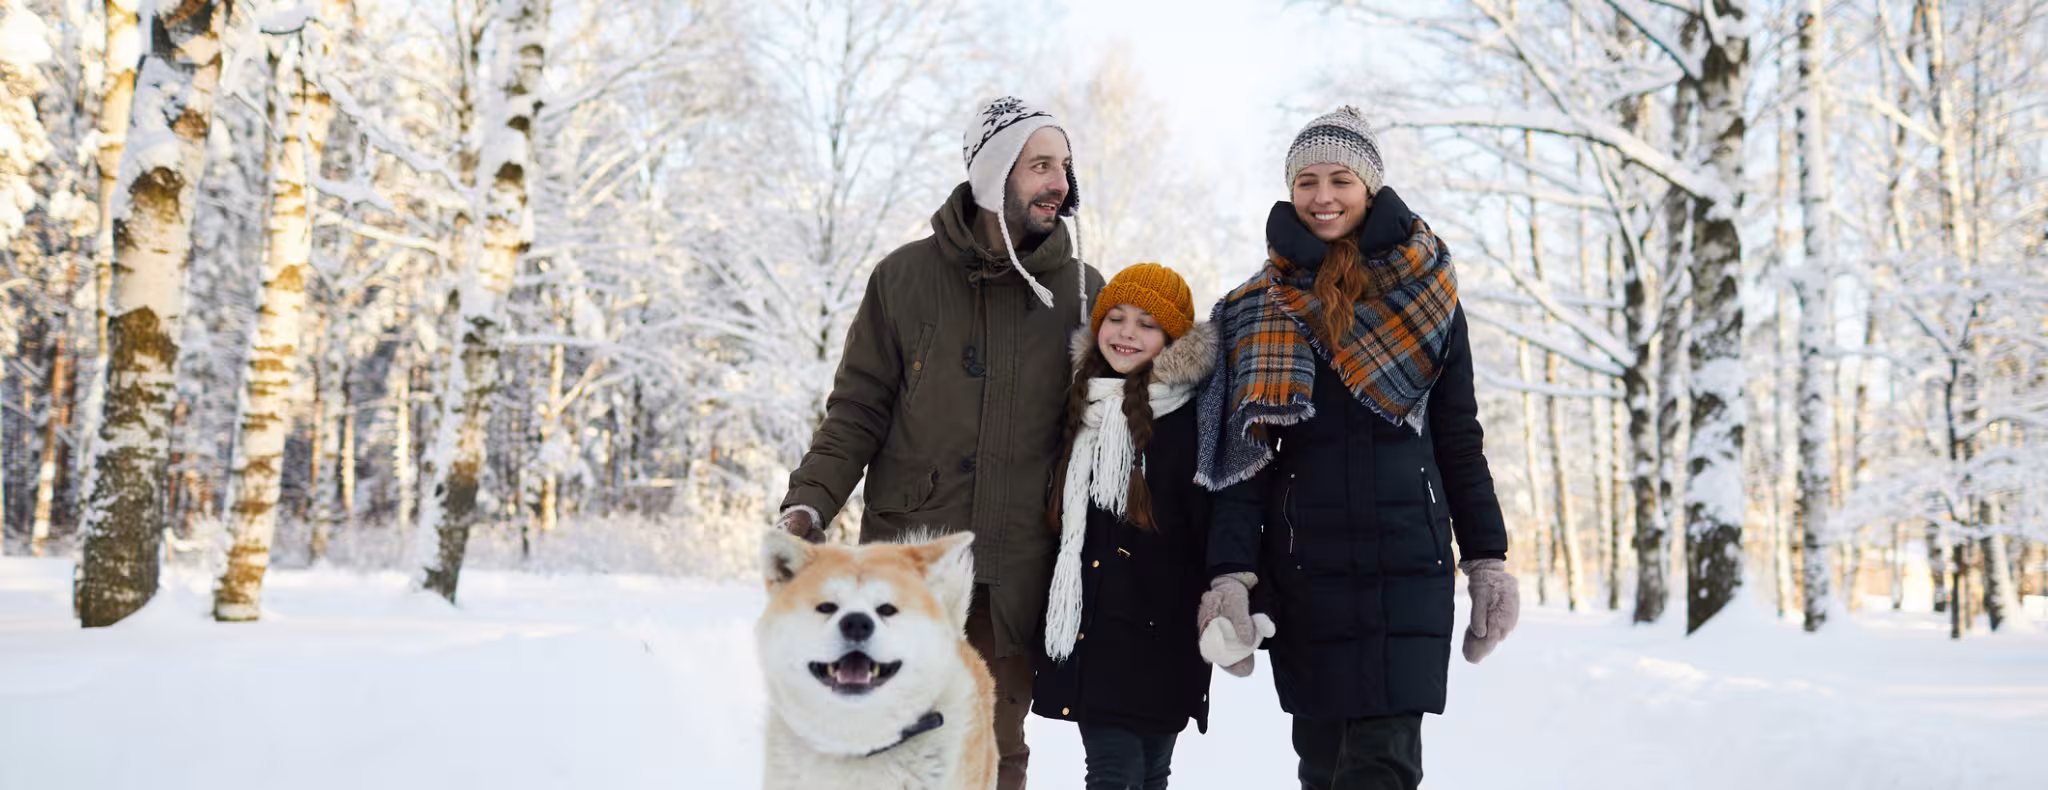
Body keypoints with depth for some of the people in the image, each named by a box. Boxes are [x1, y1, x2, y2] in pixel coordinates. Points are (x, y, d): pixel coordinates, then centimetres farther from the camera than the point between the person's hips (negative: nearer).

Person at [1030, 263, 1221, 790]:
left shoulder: (1192, 416, -6)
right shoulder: (1081, 410, 12)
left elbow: (1213, 520, -8)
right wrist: (1054, 617, 21)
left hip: (1160, 632, -4)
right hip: (1086, 631, 5)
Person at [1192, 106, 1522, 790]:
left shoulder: (1427, 293, 8)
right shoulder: (1257, 311, 8)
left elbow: (1459, 435, 10)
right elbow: (1246, 449, 2)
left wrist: (1487, 559, 4)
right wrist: (1230, 573, -8)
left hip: (1406, 560, -1)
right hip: (1302, 566, 1)